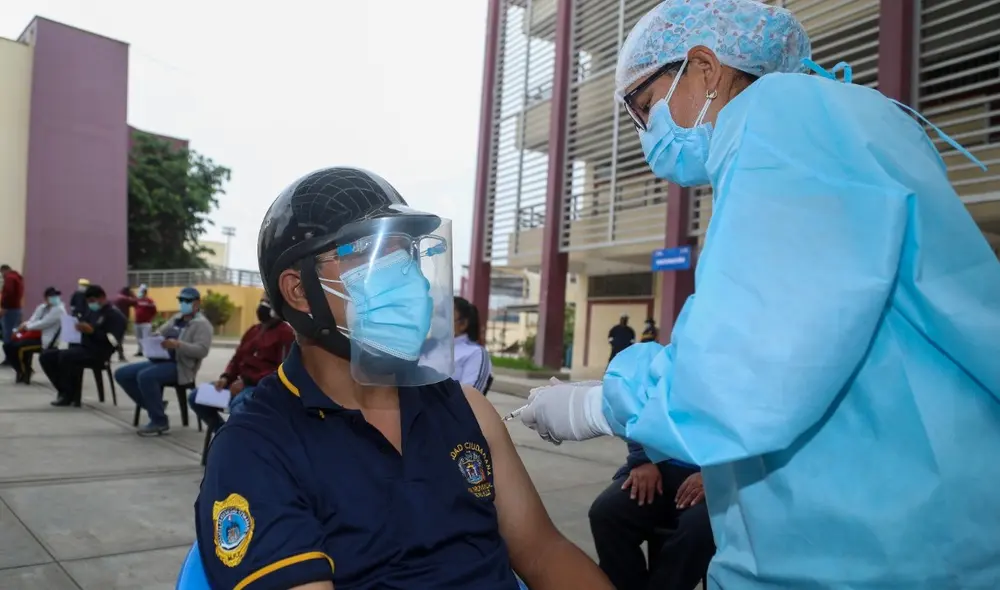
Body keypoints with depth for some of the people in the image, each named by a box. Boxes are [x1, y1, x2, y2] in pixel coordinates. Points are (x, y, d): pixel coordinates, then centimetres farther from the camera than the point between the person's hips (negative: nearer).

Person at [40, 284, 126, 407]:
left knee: (65, 356, -31)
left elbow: (111, 340, -17)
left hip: (97, 353, -9)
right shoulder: (91, 312, 21)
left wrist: (92, 331, -25)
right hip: (82, 348, 10)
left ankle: (68, 395, -15)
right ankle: (67, 392, -5)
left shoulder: (115, 315, -6)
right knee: (46, 356, 1)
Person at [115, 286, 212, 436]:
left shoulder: (202, 324, -3)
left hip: (180, 367, -9)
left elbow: (202, 350, -16)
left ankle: (160, 422, -19)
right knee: (121, 373, -1)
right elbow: (159, 333, 17)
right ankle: (154, 405, 4)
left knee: (145, 376, -32)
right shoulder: (176, 318, 22)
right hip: (161, 360, 9)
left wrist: (178, 345, -30)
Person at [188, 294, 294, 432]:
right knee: (196, 398, 0)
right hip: (243, 382, 9)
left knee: (238, 406, -39)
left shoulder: (286, 333, -6)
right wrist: (226, 377, -1)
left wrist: (247, 381, -18)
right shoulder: (253, 330, 19)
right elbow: (237, 358, 21)